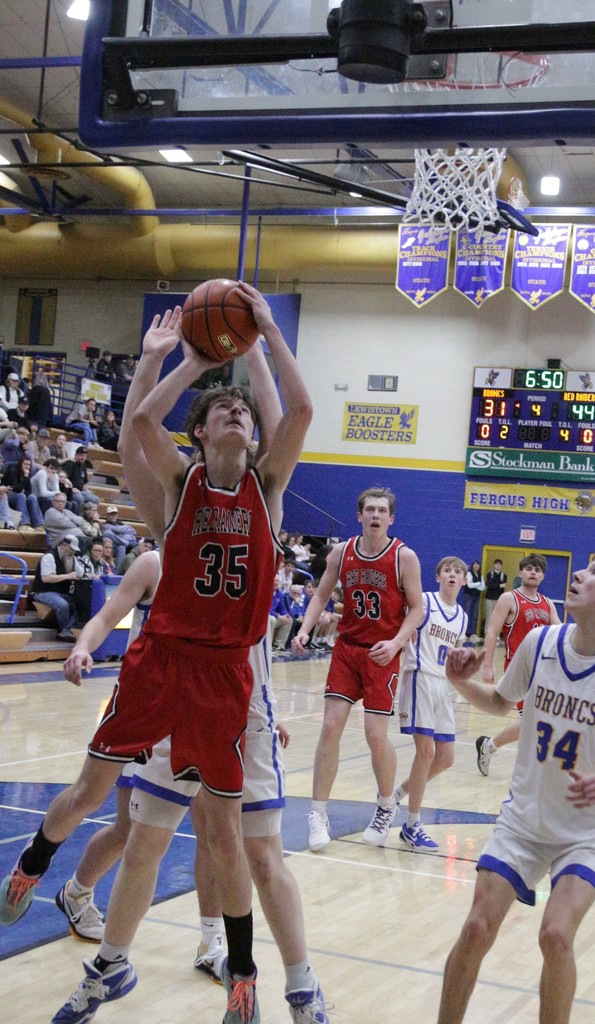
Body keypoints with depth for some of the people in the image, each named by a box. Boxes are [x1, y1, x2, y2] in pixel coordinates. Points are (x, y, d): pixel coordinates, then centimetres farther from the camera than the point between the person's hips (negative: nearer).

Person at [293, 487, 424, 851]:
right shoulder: (341, 552, 1)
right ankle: (319, 813, 4)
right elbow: (322, 595, 9)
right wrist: (305, 630, -8)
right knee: (331, 725, -4)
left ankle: (387, 805, 22)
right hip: (346, 647, 3)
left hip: (383, 655, -3)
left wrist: (395, 643, -22)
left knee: (376, 734, -4)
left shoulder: (404, 557, -9)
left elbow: (416, 609, -7)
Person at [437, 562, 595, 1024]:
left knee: (556, 935, -20)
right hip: (523, 820, 3)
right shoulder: (540, 643, -7)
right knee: (477, 929, -4)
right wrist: (464, 682, -7)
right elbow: (501, 702, 12)